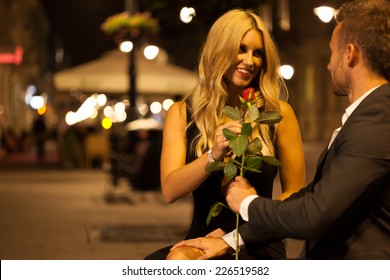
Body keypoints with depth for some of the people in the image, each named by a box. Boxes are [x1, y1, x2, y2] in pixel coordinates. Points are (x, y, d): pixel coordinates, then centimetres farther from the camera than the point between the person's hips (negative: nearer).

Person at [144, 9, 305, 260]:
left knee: (180, 259, -31)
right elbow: (170, 191, -5)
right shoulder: (182, 113, 5)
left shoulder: (279, 114, 1)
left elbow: (294, 193, 4)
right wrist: (213, 155, -22)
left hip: (258, 247, -2)